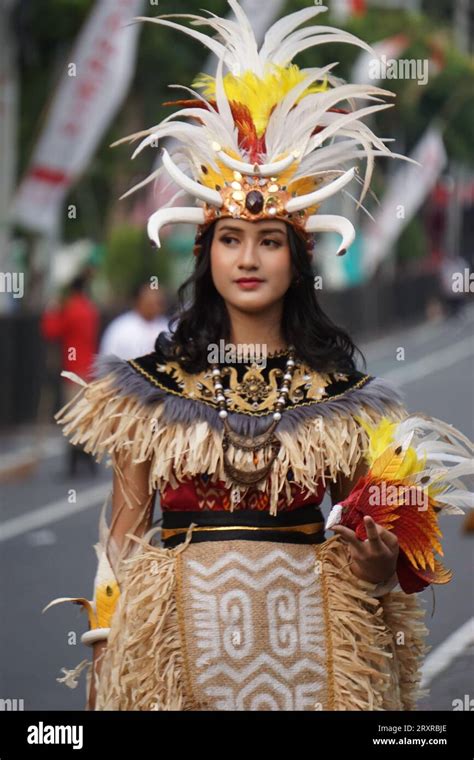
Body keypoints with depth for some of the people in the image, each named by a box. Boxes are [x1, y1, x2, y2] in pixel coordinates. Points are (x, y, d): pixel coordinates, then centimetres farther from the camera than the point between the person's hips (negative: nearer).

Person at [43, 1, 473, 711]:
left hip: (307, 628, 1)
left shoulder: (343, 389, 4)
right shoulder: (153, 384, 3)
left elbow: (365, 522, 13)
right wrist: (103, 648, 1)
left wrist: (381, 564, -9)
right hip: (181, 628, -1)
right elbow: (126, 523, 6)